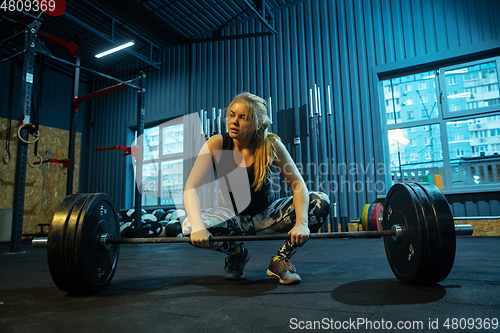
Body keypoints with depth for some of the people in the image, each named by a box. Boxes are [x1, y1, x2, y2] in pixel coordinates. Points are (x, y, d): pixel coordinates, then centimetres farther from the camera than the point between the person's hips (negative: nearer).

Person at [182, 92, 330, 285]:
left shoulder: (271, 145, -16)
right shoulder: (217, 144, -17)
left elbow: (298, 184, -15)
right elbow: (191, 188, -21)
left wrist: (301, 223, -32)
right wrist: (198, 226, -39)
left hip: (268, 216, 1)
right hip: (234, 217, 0)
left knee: (321, 202, -21)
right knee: (189, 227, -29)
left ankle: (281, 259, -2)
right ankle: (237, 252, 3)